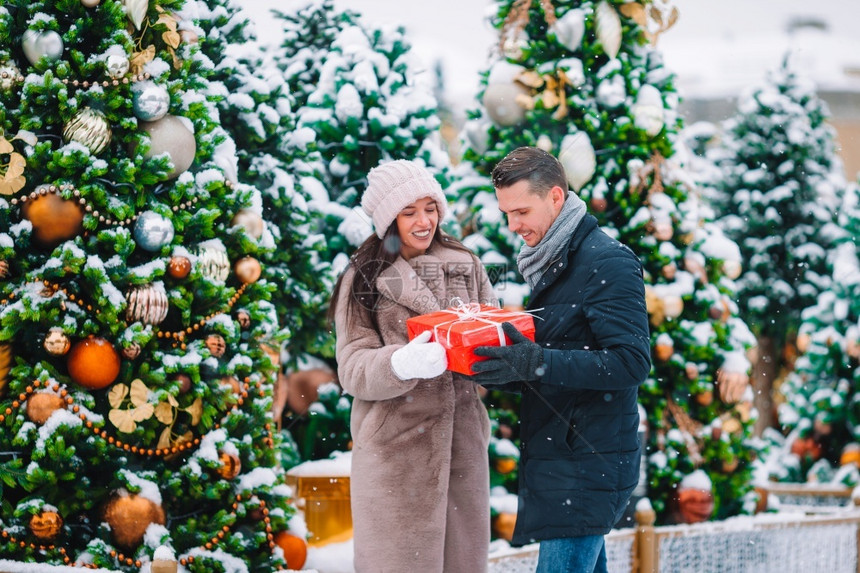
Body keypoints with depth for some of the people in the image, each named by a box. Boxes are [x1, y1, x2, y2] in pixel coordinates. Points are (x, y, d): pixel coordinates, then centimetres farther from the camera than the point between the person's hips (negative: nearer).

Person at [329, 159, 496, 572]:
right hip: (395, 447, -3)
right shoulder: (365, 278, 2)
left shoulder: (465, 265, 10)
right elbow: (353, 368, -6)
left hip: (461, 442, 3)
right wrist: (402, 364, -27)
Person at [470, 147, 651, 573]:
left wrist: (536, 363, -27)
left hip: (589, 465, -10)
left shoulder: (607, 263, -13)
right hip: (559, 460, 10)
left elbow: (631, 361, -22)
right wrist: (502, 371, 2)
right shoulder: (550, 263, 17)